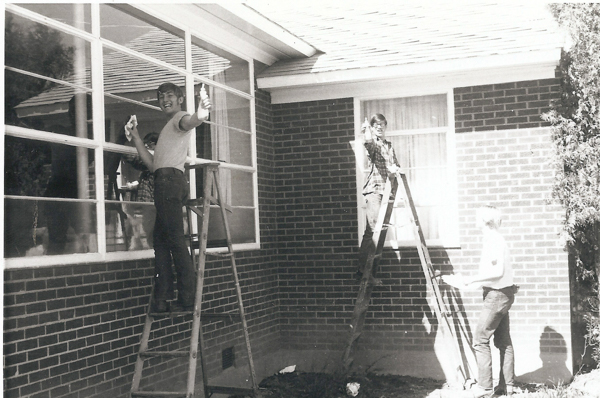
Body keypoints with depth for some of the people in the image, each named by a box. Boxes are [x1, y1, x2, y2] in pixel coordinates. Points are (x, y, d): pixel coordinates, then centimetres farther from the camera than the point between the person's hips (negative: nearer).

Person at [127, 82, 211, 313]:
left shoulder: (180, 118, 7)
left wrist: (198, 117, -47)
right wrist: (136, 138, 27)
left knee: (175, 238, -14)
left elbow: (188, 122, -23)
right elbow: (153, 164, 25)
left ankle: (187, 299, -16)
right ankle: (161, 300, 7)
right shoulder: (168, 129, 34)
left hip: (170, 178, -10)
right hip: (164, 181, 10)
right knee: (160, 239, 7)